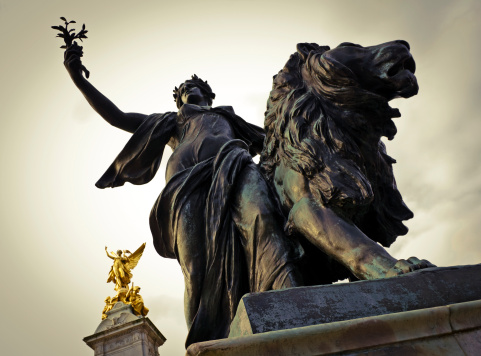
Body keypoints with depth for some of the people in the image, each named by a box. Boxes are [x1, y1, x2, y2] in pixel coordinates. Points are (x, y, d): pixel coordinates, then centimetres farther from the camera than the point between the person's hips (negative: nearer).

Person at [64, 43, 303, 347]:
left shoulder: (231, 119, 45)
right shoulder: (171, 121, 42)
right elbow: (116, 117, 36)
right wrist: (79, 79, 29)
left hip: (233, 168, 0)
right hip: (188, 179, 0)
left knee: (259, 219, -36)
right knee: (200, 270, -24)